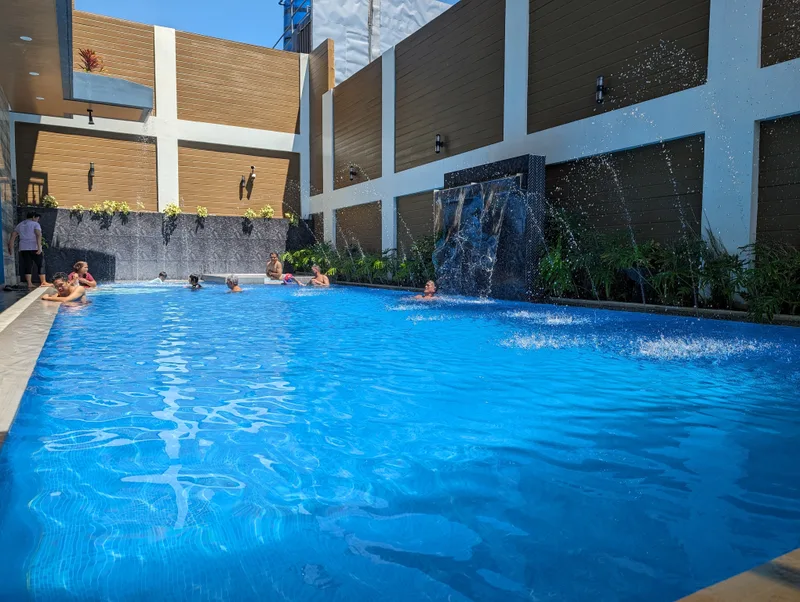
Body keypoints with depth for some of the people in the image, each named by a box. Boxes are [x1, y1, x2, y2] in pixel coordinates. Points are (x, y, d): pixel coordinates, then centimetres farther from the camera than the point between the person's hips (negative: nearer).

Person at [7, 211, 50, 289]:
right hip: (34, 248, -5)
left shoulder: (19, 225, 17)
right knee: (40, 265, 5)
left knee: (27, 265, 7)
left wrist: (11, 248, 14)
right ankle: (43, 282, 6)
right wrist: (39, 247, -23)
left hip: (23, 248, 5)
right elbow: (38, 235, -17)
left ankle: (29, 284, 3)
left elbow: (12, 237, 12)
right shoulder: (35, 224, -2)